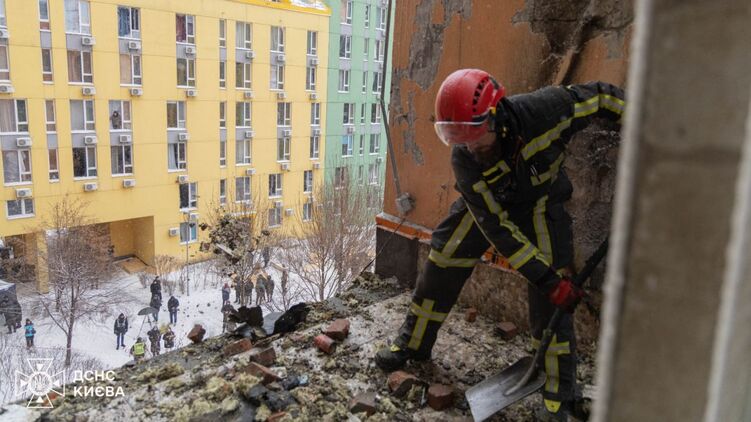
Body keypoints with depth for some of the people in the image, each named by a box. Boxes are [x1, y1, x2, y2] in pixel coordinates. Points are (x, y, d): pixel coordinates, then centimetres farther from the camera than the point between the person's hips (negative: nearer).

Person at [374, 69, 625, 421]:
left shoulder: (543, 109, -36)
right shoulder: (464, 160, -30)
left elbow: (600, 96, -17)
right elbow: (497, 227, -28)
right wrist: (545, 277, -30)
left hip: (540, 203, -1)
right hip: (486, 202, 1)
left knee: (553, 296, -10)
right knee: (441, 262, 0)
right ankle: (413, 343, 25)